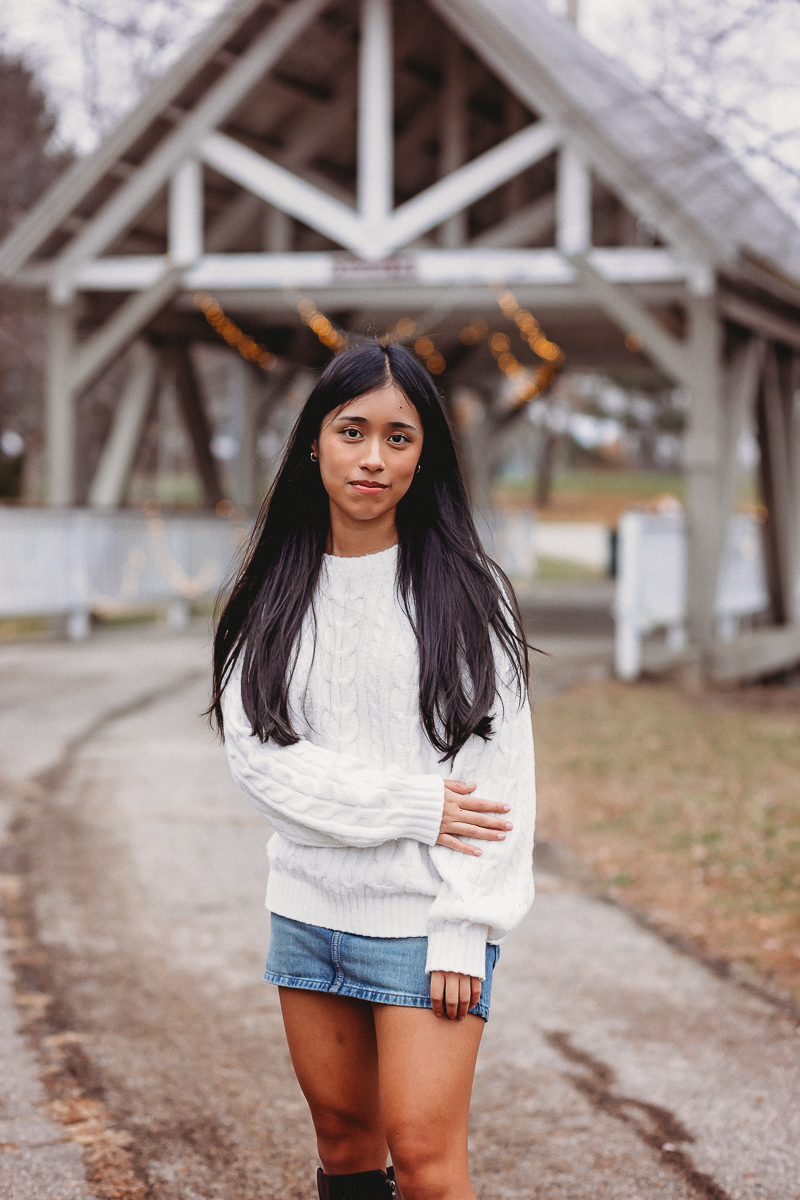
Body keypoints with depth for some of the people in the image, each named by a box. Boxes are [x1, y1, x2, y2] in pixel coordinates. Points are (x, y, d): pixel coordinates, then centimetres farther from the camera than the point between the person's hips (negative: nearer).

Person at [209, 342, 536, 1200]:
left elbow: (496, 770, -6)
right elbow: (257, 752, -5)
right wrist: (409, 806, -14)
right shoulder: (275, 593, 5)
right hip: (309, 906, 4)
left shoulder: (464, 592, -4)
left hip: (421, 919, -3)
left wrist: (463, 930, -13)